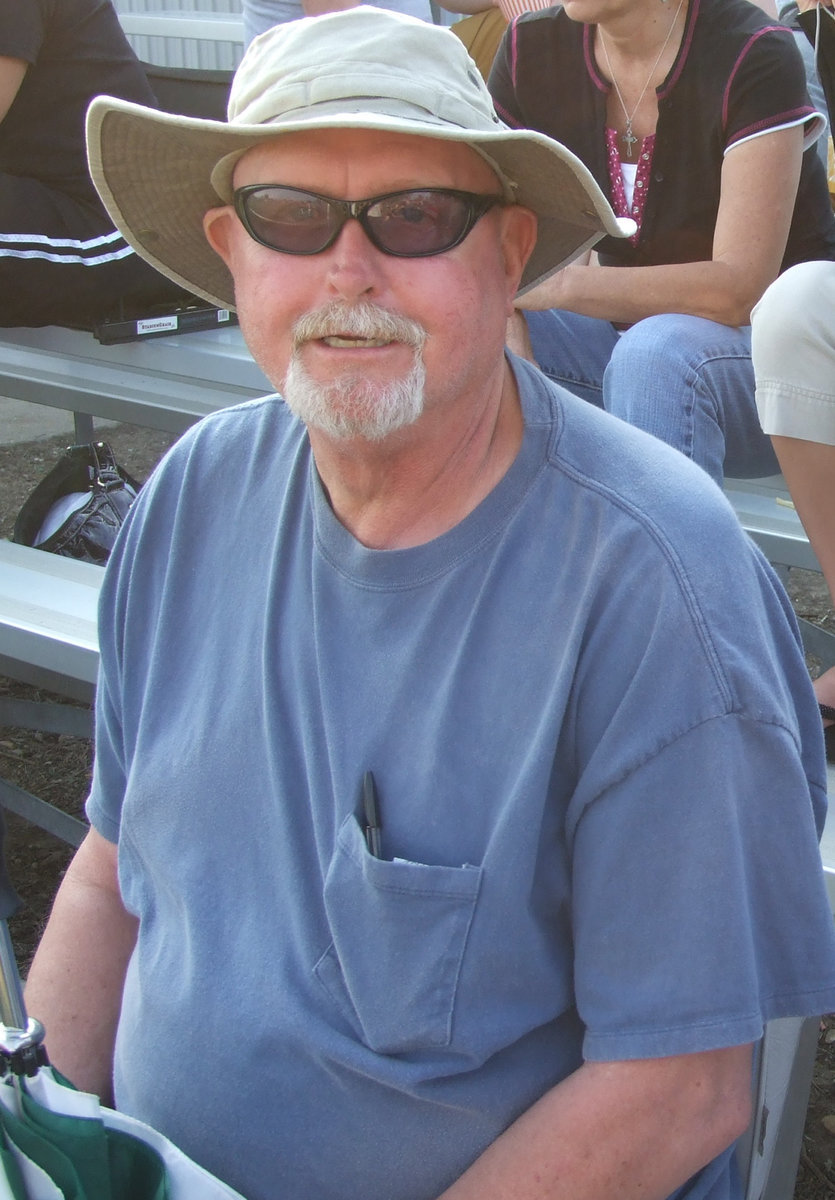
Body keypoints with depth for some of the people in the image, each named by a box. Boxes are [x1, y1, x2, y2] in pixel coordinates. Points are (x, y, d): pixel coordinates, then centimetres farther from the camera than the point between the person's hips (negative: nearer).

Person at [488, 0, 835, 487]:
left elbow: (741, 290, -25)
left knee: (656, 350, -36)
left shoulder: (754, 56, -18)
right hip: (628, 335, 5)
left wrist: (560, 284, -34)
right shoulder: (532, 49, -3)